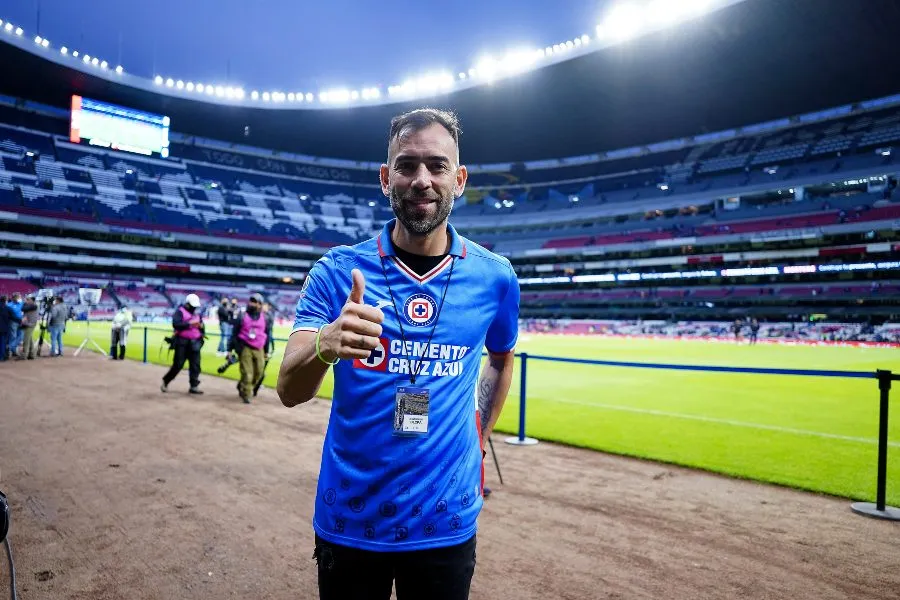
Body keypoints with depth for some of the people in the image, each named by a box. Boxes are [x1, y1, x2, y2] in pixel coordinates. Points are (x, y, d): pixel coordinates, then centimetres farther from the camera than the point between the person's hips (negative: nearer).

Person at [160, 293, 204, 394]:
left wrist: (201, 325, -3)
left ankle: (194, 386, 5)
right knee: (178, 364, -1)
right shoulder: (180, 312, -5)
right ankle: (165, 381, 19)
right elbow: (175, 324, -20)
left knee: (195, 365, 0)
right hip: (182, 342, -5)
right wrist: (189, 323, -22)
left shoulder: (197, 313, 14)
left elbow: (201, 326, 20)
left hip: (194, 343, 5)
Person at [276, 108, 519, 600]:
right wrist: (324, 347, -35)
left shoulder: (495, 278, -5)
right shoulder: (336, 271, -9)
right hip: (347, 522, 0)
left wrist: (478, 442, 7)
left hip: (446, 522, 1)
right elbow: (289, 392, -15)